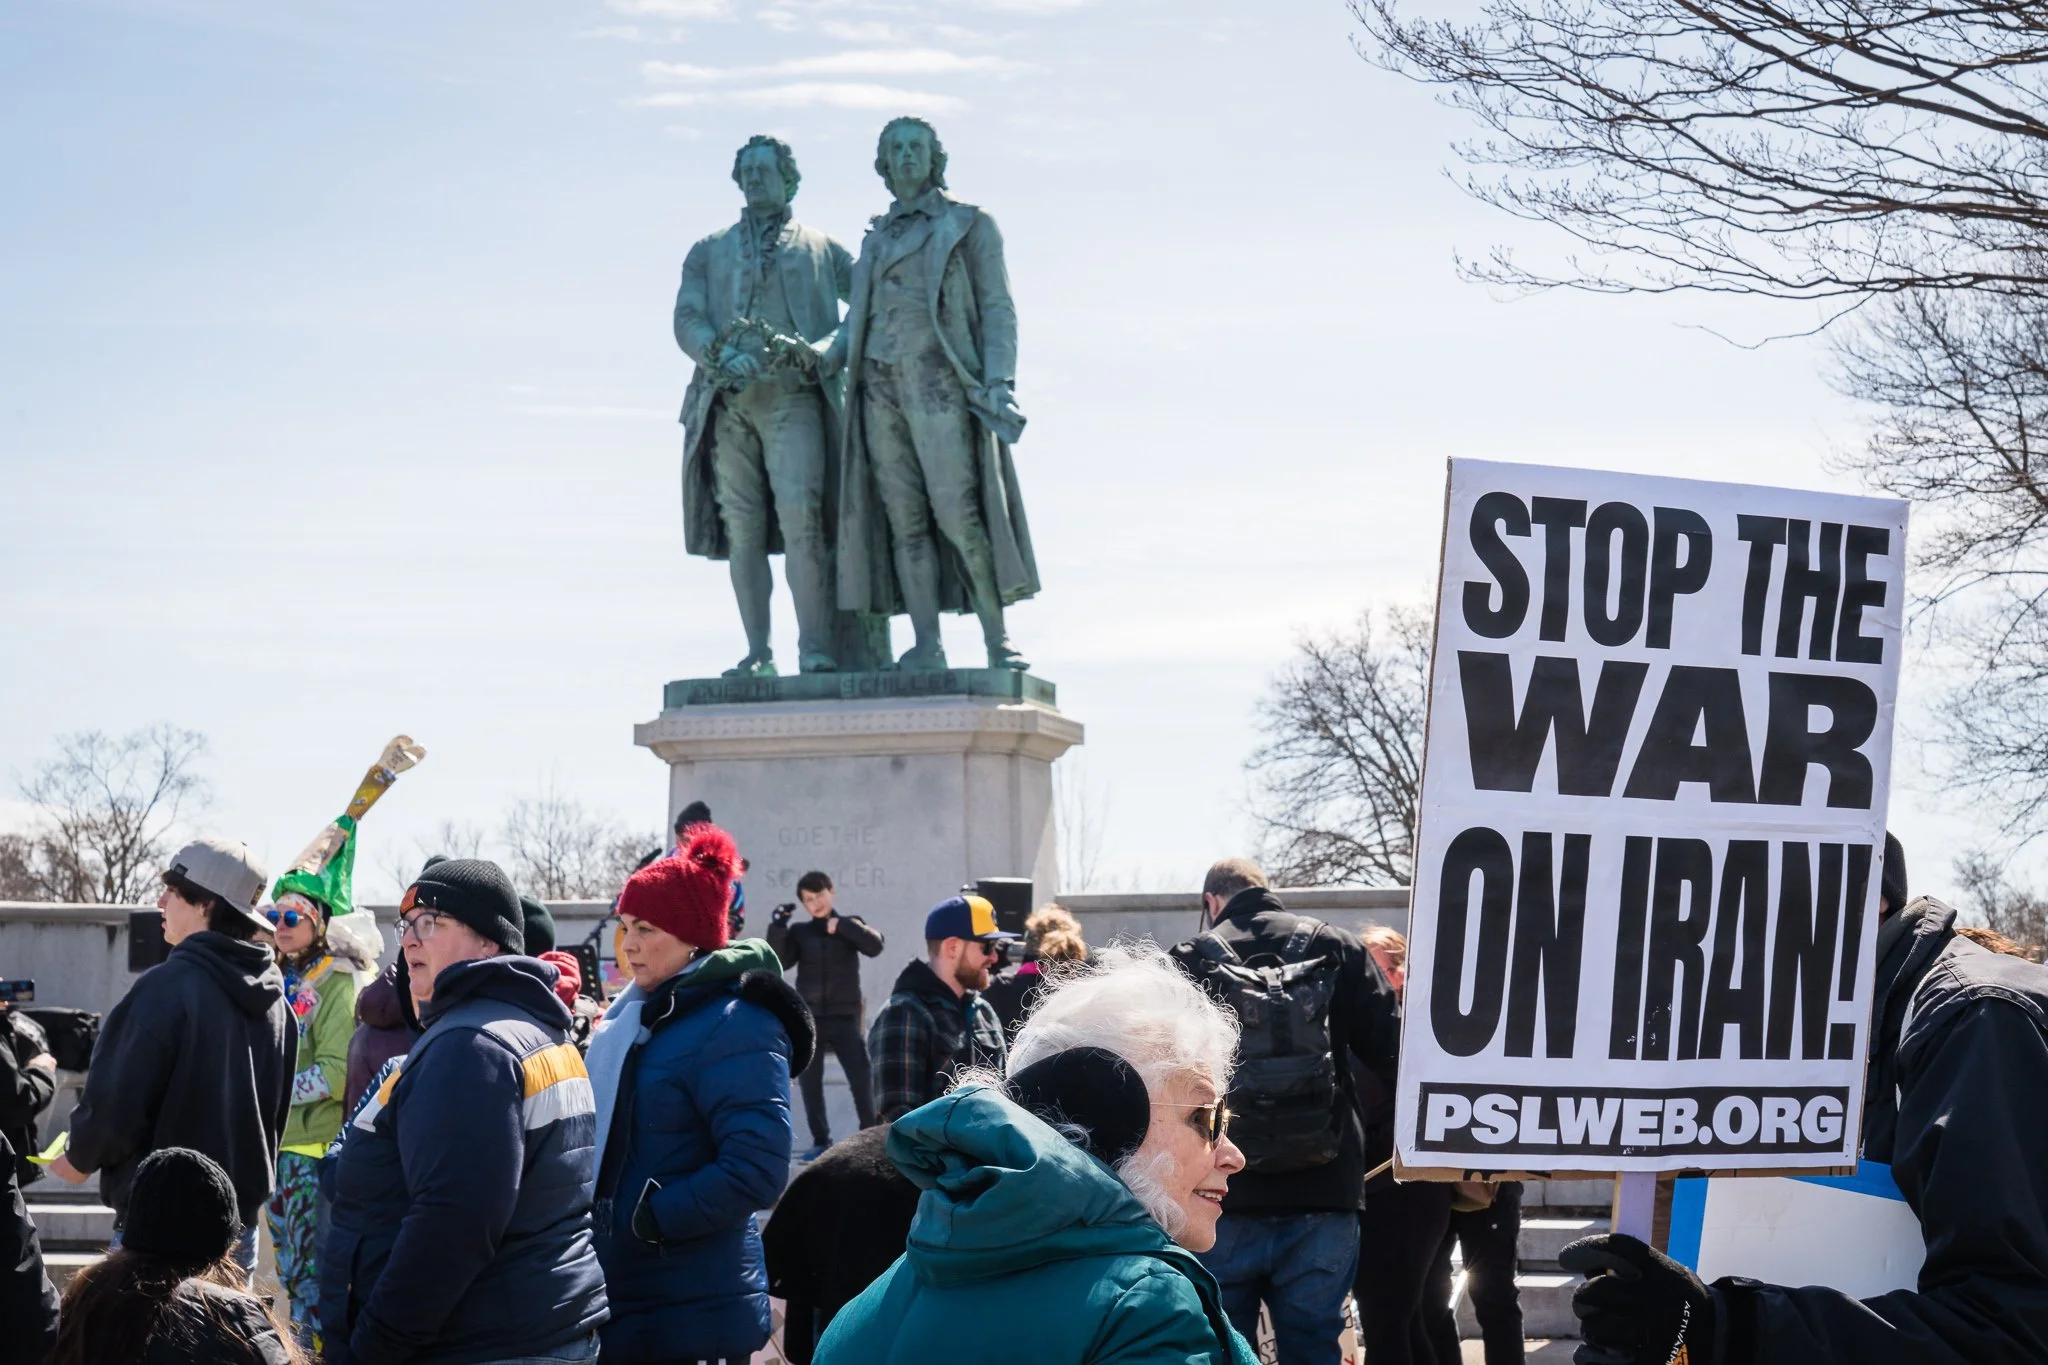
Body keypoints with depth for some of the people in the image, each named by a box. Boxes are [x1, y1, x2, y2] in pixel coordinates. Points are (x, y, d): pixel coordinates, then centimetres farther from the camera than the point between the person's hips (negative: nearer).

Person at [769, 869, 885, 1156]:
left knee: (861, 1078, -8)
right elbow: (780, 962, -5)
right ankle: (820, 1141, 14)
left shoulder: (849, 926, 7)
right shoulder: (799, 933, 8)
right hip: (809, 1017, 2)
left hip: (845, 1017, -2)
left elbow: (874, 946, -9)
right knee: (810, 1082, 4)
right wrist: (777, 928, -16)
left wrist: (842, 925, -15)